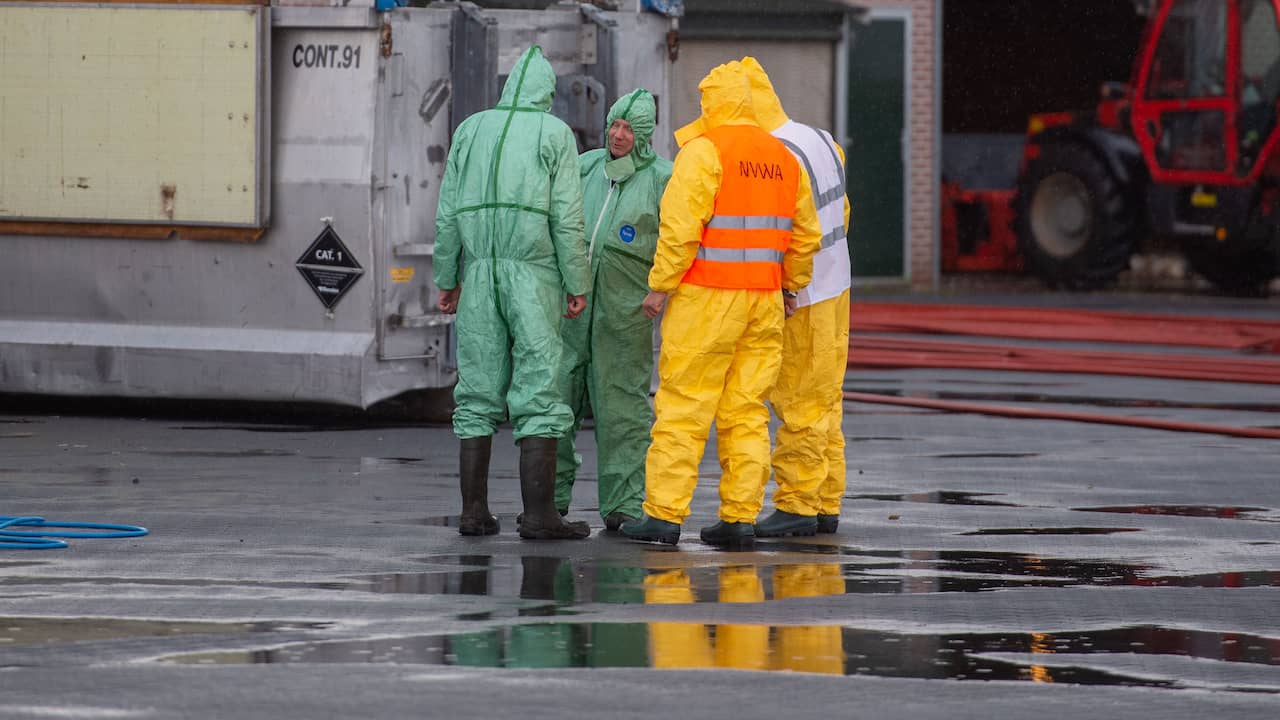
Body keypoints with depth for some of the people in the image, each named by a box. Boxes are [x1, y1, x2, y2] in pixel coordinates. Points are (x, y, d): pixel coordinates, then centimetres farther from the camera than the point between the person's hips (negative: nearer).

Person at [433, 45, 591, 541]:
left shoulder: (471, 130, 11)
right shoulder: (555, 134, 0)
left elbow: (448, 214, 9)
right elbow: (567, 217, -7)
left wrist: (446, 279, 15)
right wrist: (578, 286, -3)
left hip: (480, 275, 4)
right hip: (534, 274, -4)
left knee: (478, 391, 7)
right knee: (539, 392, -5)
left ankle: (474, 511, 3)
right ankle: (539, 514, -12)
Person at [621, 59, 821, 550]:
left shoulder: (704, 151, -9)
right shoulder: (783, 158, 12)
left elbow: (680, 226, -16)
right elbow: (805, 234, 17)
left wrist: (660, 286, -9)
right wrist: (791, 286, 28)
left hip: (706, 300, -6)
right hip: (764, 303, 6)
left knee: (682, 407, -3)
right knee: (747, 412, 8)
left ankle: (664, 514, -5)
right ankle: (740, 517, 5)